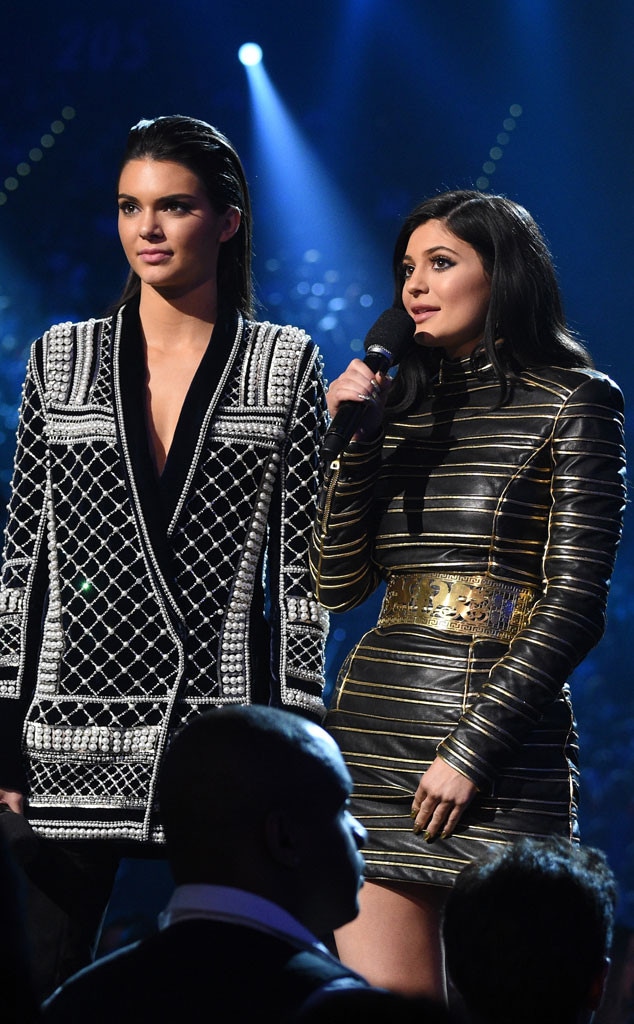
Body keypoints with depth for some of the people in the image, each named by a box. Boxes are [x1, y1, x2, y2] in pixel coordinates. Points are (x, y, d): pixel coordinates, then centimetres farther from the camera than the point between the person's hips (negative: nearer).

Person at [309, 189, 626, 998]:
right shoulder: (399, 403, 16)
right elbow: (336, 584, 11)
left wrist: (473, 749, -13)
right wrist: (349, 441, 0)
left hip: (501, 742, -5)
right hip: (373, 741, 5)